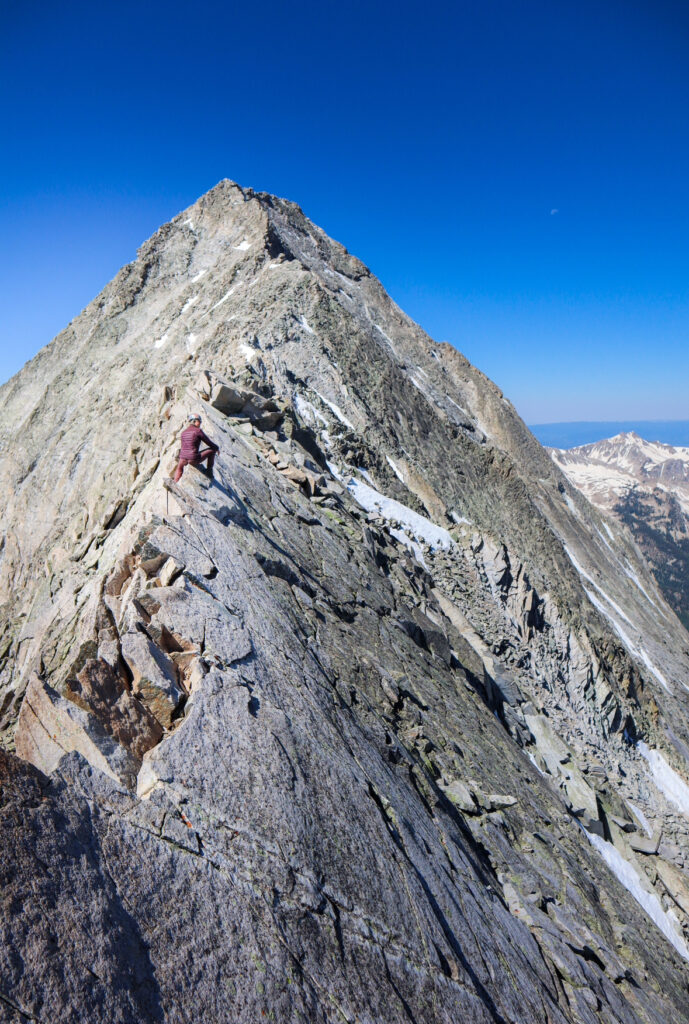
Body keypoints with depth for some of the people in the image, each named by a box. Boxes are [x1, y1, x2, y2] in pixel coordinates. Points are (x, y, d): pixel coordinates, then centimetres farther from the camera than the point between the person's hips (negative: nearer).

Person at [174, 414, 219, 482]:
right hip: (194, 460, -6)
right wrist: (217, 448, 20)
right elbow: (209, 443, 0)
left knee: (179, 467, 42)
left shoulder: (183, 432, 14)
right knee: (212, 450, 13)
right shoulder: (198, 430, -4)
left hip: (183, 459, 6)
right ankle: (209, 471, 21)